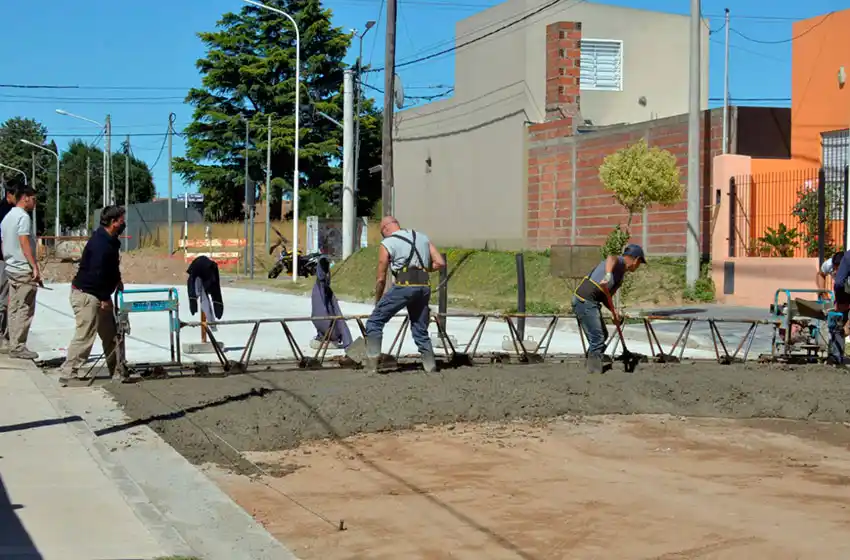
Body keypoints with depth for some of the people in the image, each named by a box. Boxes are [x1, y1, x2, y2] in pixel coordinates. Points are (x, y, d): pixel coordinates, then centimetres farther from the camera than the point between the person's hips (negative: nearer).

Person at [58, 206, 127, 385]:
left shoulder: (111, 241, 9)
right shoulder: (100, 243, -23)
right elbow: (96, 273, -26)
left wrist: (117, 281, 12)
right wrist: (104, 298, -20)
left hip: (100, 295, 11)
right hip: (86, 294, -11)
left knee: (110, 335, 13)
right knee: (84, 335, -9)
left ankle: (118, 372, 20)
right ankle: (68, 374, -4)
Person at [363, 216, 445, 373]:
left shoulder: (387, 243, 8)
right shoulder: (422, 237, 22)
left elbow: (381, 279, 9)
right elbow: (440, 263, 12)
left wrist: (377, 301, 21)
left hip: (404, 285, -5)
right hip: (424, 288, 5)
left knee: (375, 321, 2)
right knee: (421, 331, 17)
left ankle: (372, 361, -8)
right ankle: (431, 368, 15)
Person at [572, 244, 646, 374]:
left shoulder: (621, 275, 22)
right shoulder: (619, 262, -6)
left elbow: (606, 297, 18)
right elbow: (611, 258, -33)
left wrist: (613, 311, -1)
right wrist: (608, 275, -51)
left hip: (590, 302, 10)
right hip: (585, 301, -10)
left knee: (603, 335, 22)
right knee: (597, 339, -10)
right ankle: (594, 372, -9)